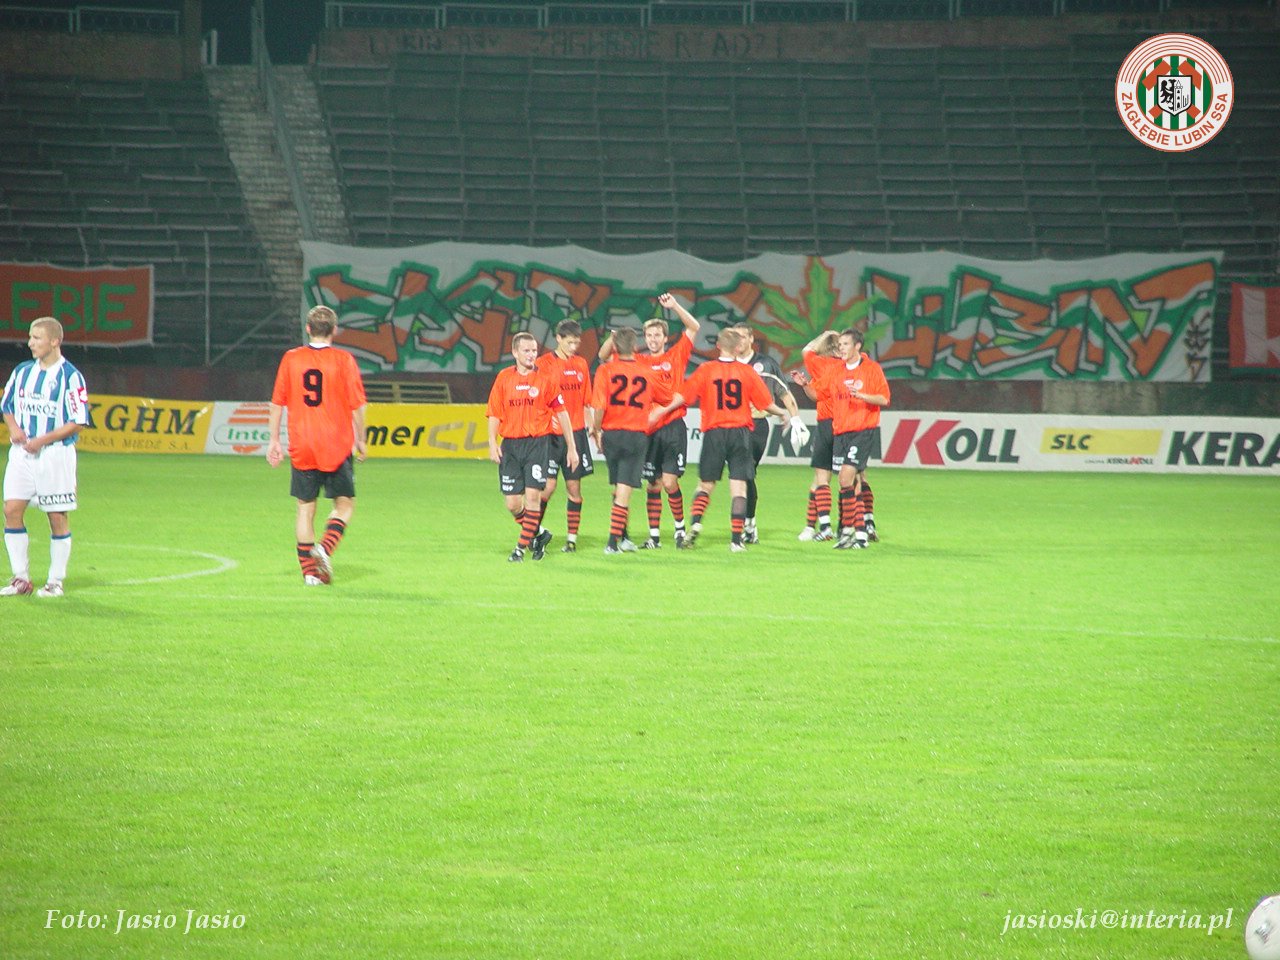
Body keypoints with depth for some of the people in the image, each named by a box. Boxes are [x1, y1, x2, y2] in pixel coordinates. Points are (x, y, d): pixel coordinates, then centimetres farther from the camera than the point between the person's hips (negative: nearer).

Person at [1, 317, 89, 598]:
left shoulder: (70, 377, -8)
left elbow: (78, 422, -10)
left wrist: (42, 440, -17)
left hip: (55, 455, -5)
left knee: (57, 517, 1)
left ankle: (56, 582, 10)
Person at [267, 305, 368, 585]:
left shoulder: (291, 359, 2)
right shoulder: (343, 360, -5)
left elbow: (277, 403, 4)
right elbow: (357, 405, -5)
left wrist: (274, 441, 11)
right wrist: (360, 439, 7)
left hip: (301, 447, 2)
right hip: (337, 447, -2)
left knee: (305, 507, 9)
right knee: (345, 504, 10)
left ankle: (309, 571, 7)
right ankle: (325, 549, -14)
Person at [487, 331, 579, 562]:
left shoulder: (546, 379, 1)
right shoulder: (504, 378, 6)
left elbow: (561, 413, 5)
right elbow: (494, 414, 8)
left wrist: (571, 447, 4)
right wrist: (492, 443, -4)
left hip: (538, 443, -2)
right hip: (510, 445, 2)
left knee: (532, 496, -11)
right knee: (512, 503, 0)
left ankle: (522, 547, -1)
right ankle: (539, 534, 24)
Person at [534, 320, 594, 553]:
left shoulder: (581, 365, 11)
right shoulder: (544, 363, -3)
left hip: (576, 432, 4)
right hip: (551, 434, -4)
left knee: (574, 487, 4)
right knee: (548, 486, -8)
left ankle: (572, 538, 9)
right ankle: (535, 531, 7)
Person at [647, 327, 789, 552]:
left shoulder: (706, 370, -1)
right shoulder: (747, 372, 1)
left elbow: (684, 395, -5)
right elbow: (766, 403, 4)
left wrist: (664, 409, 7)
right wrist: (783, 413, 22)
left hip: (714, 433, 0)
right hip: (740, 432, 0)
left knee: (705, 485, 12)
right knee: (739, 488, 1)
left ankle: (695, 524, -10)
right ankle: (737, 539, -4)